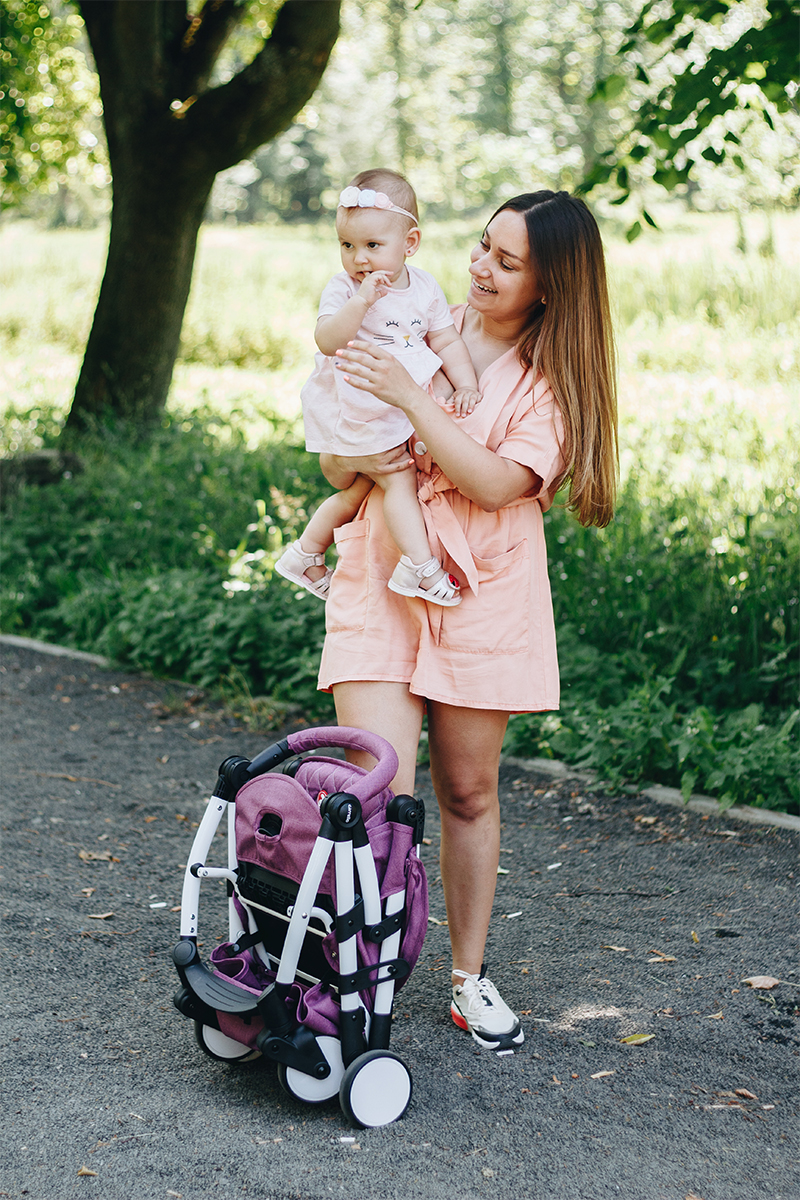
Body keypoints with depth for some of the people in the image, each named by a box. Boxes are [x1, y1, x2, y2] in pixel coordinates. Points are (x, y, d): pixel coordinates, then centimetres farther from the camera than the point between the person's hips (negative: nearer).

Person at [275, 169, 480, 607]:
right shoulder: (343, 289, -14)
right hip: (356, 410, -6)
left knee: (357, 490, 16)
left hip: (402, 406, 6)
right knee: (399, 480, -13)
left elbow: (447, 342, 3)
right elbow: (327, 341, -28)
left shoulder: (425, 288, 1)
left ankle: (305, 554, 30)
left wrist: (466, 385, -12)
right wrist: (362, 300, -39)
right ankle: (421, 566, -7)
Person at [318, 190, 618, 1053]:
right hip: (378, 584, 1)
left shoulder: (554, 377, -3)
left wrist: (410, 399, -21)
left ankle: (470, 979, 25)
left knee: (468, 793, 9)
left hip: (482, 598, 0)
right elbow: (331, 463, 9)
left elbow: (497, 483, -18)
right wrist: (357, 461, -14)